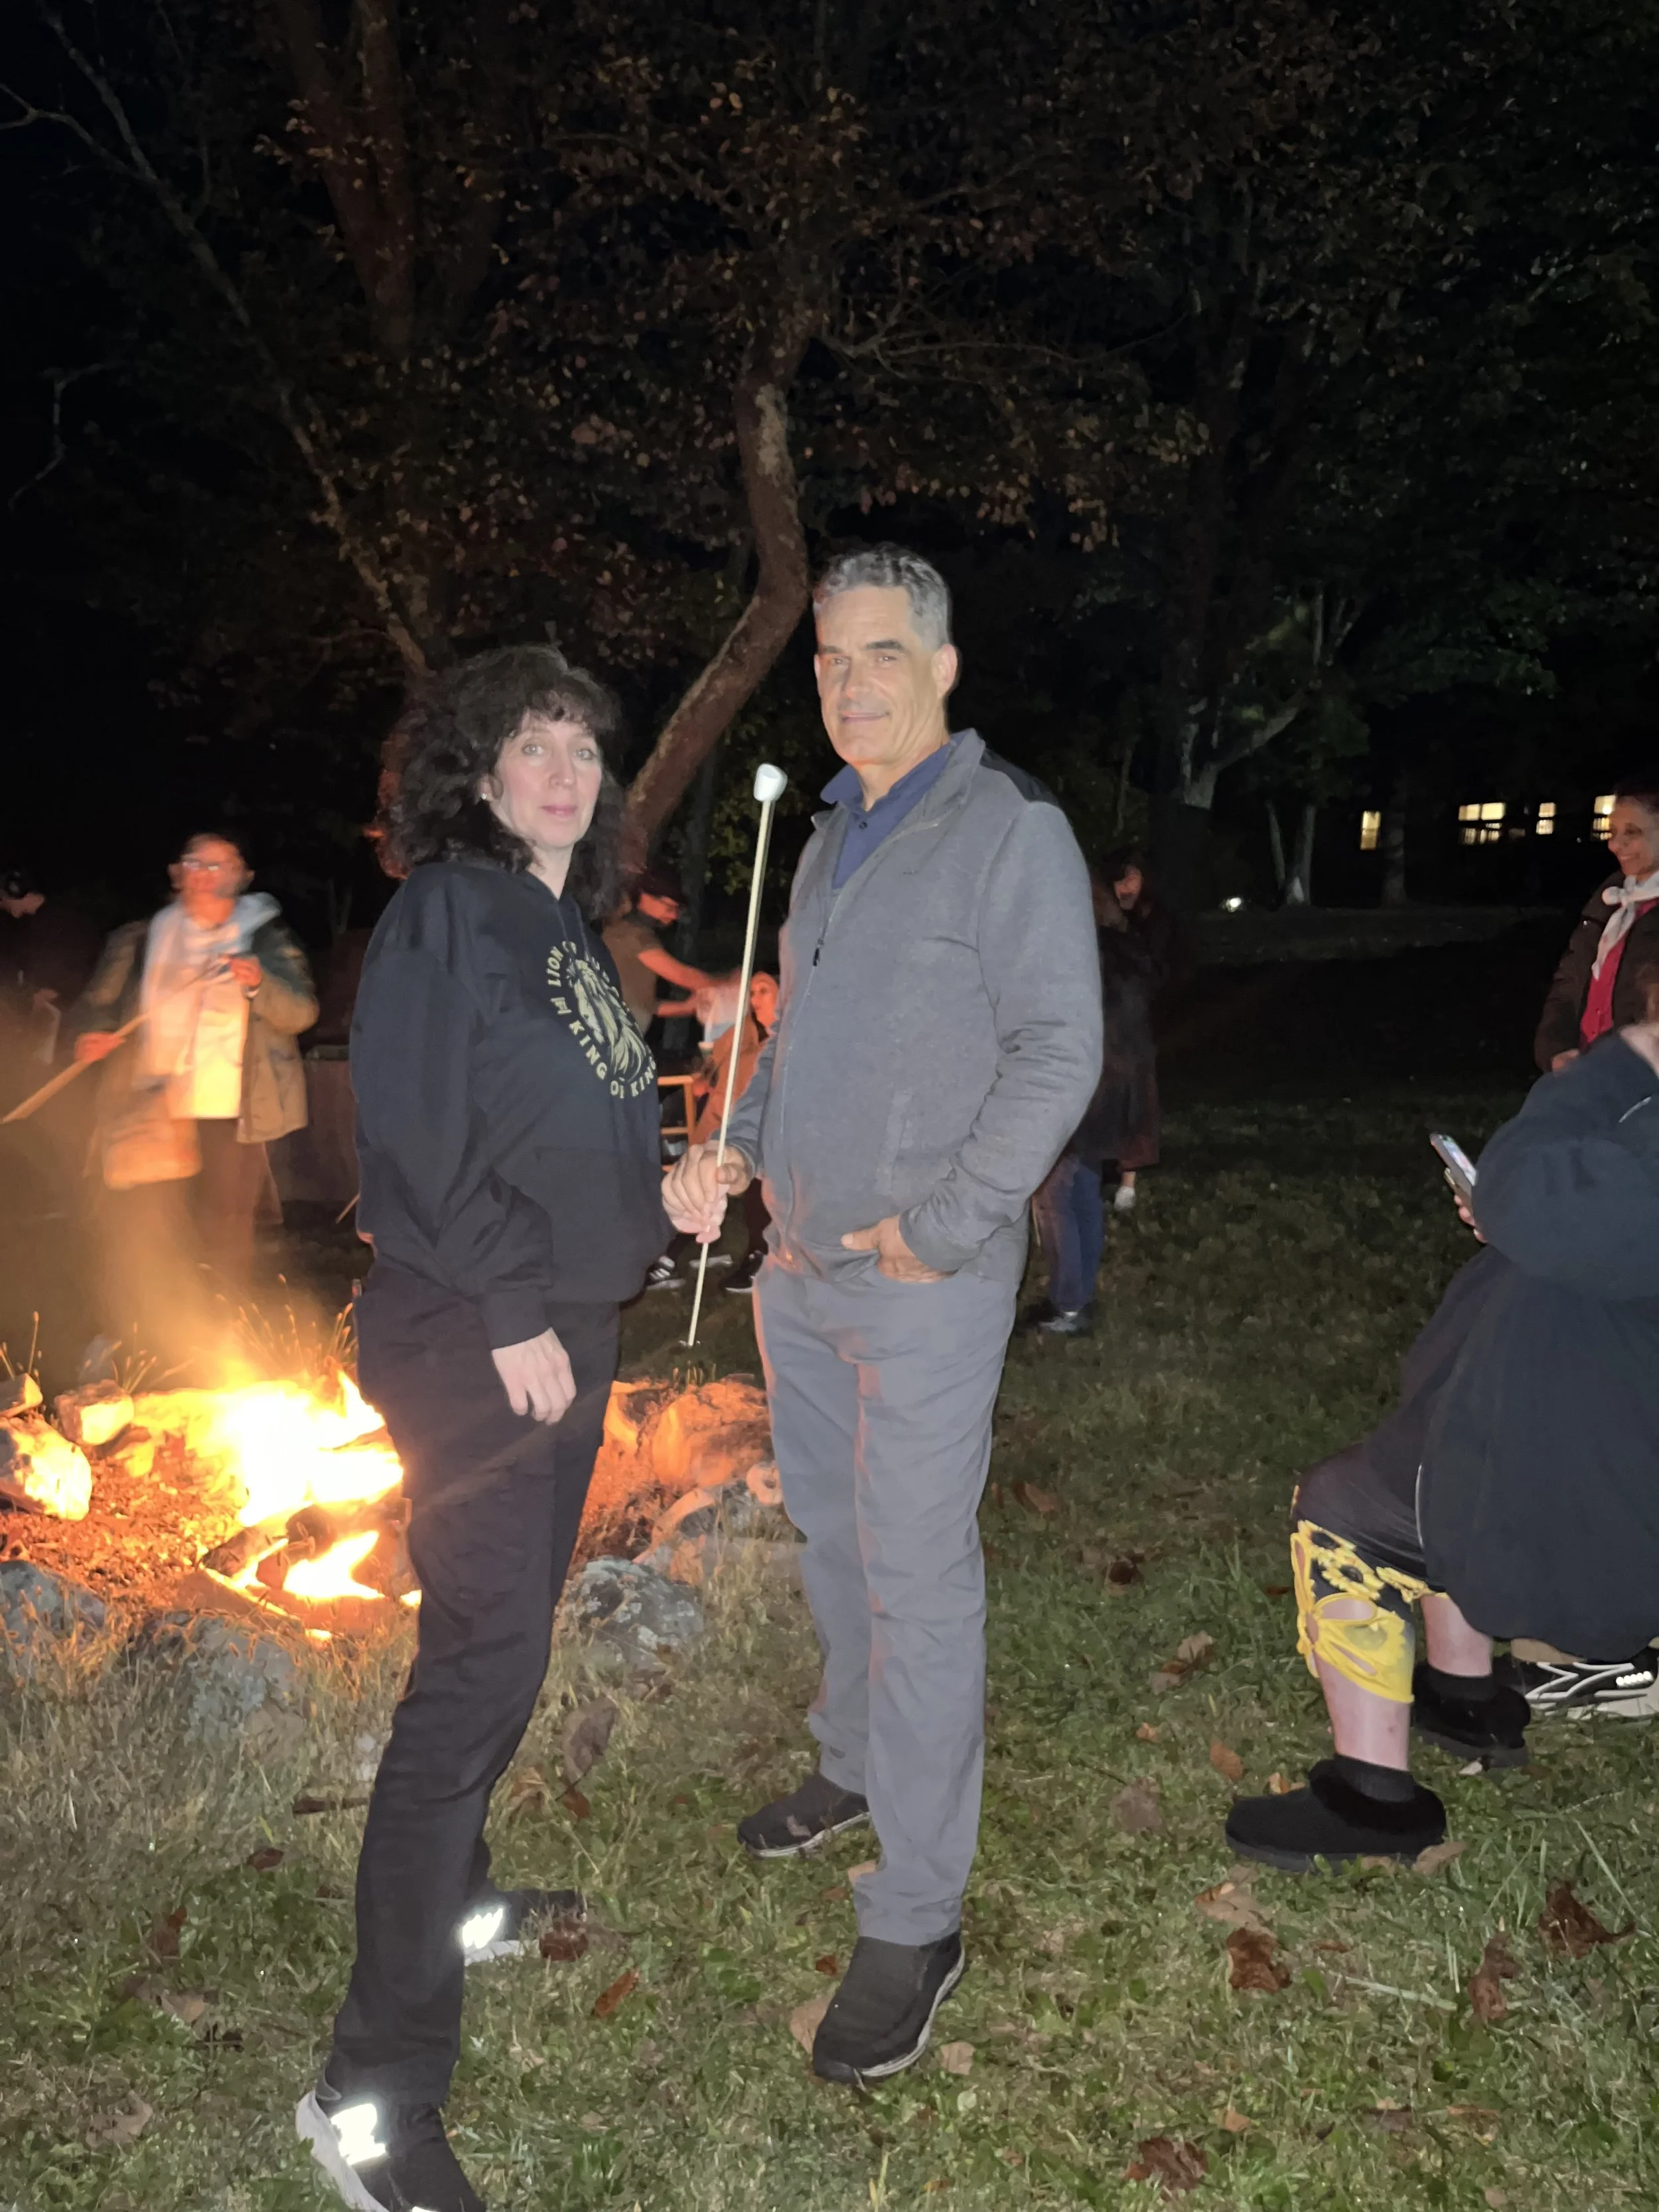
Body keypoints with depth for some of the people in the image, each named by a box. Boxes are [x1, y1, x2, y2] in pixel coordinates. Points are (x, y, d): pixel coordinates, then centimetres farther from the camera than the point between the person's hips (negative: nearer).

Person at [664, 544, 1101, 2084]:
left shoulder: (1010, 828, -10)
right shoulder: (829, 839, 13)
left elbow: (1059, 1050, -15)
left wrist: (939, 1229, -17)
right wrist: (732, 1151, 5)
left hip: (928, 1284, -8)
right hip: (799, 1266, 8)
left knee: (918, 1581, -1)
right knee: (831, 1538, 20)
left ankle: (916, 1923, 12)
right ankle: (856, 1765, 42)